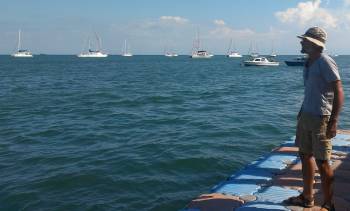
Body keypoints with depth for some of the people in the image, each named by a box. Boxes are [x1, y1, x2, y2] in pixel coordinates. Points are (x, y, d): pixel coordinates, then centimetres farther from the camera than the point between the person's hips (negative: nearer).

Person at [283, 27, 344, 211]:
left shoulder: (325, 62, -15)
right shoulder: (309, 62, 11)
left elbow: (339, 93, -18)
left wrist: (333, 122, -23)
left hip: (321, 118, -9)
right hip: (306, 115, 9)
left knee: (322, 163, -2)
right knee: (305, 155, 16)